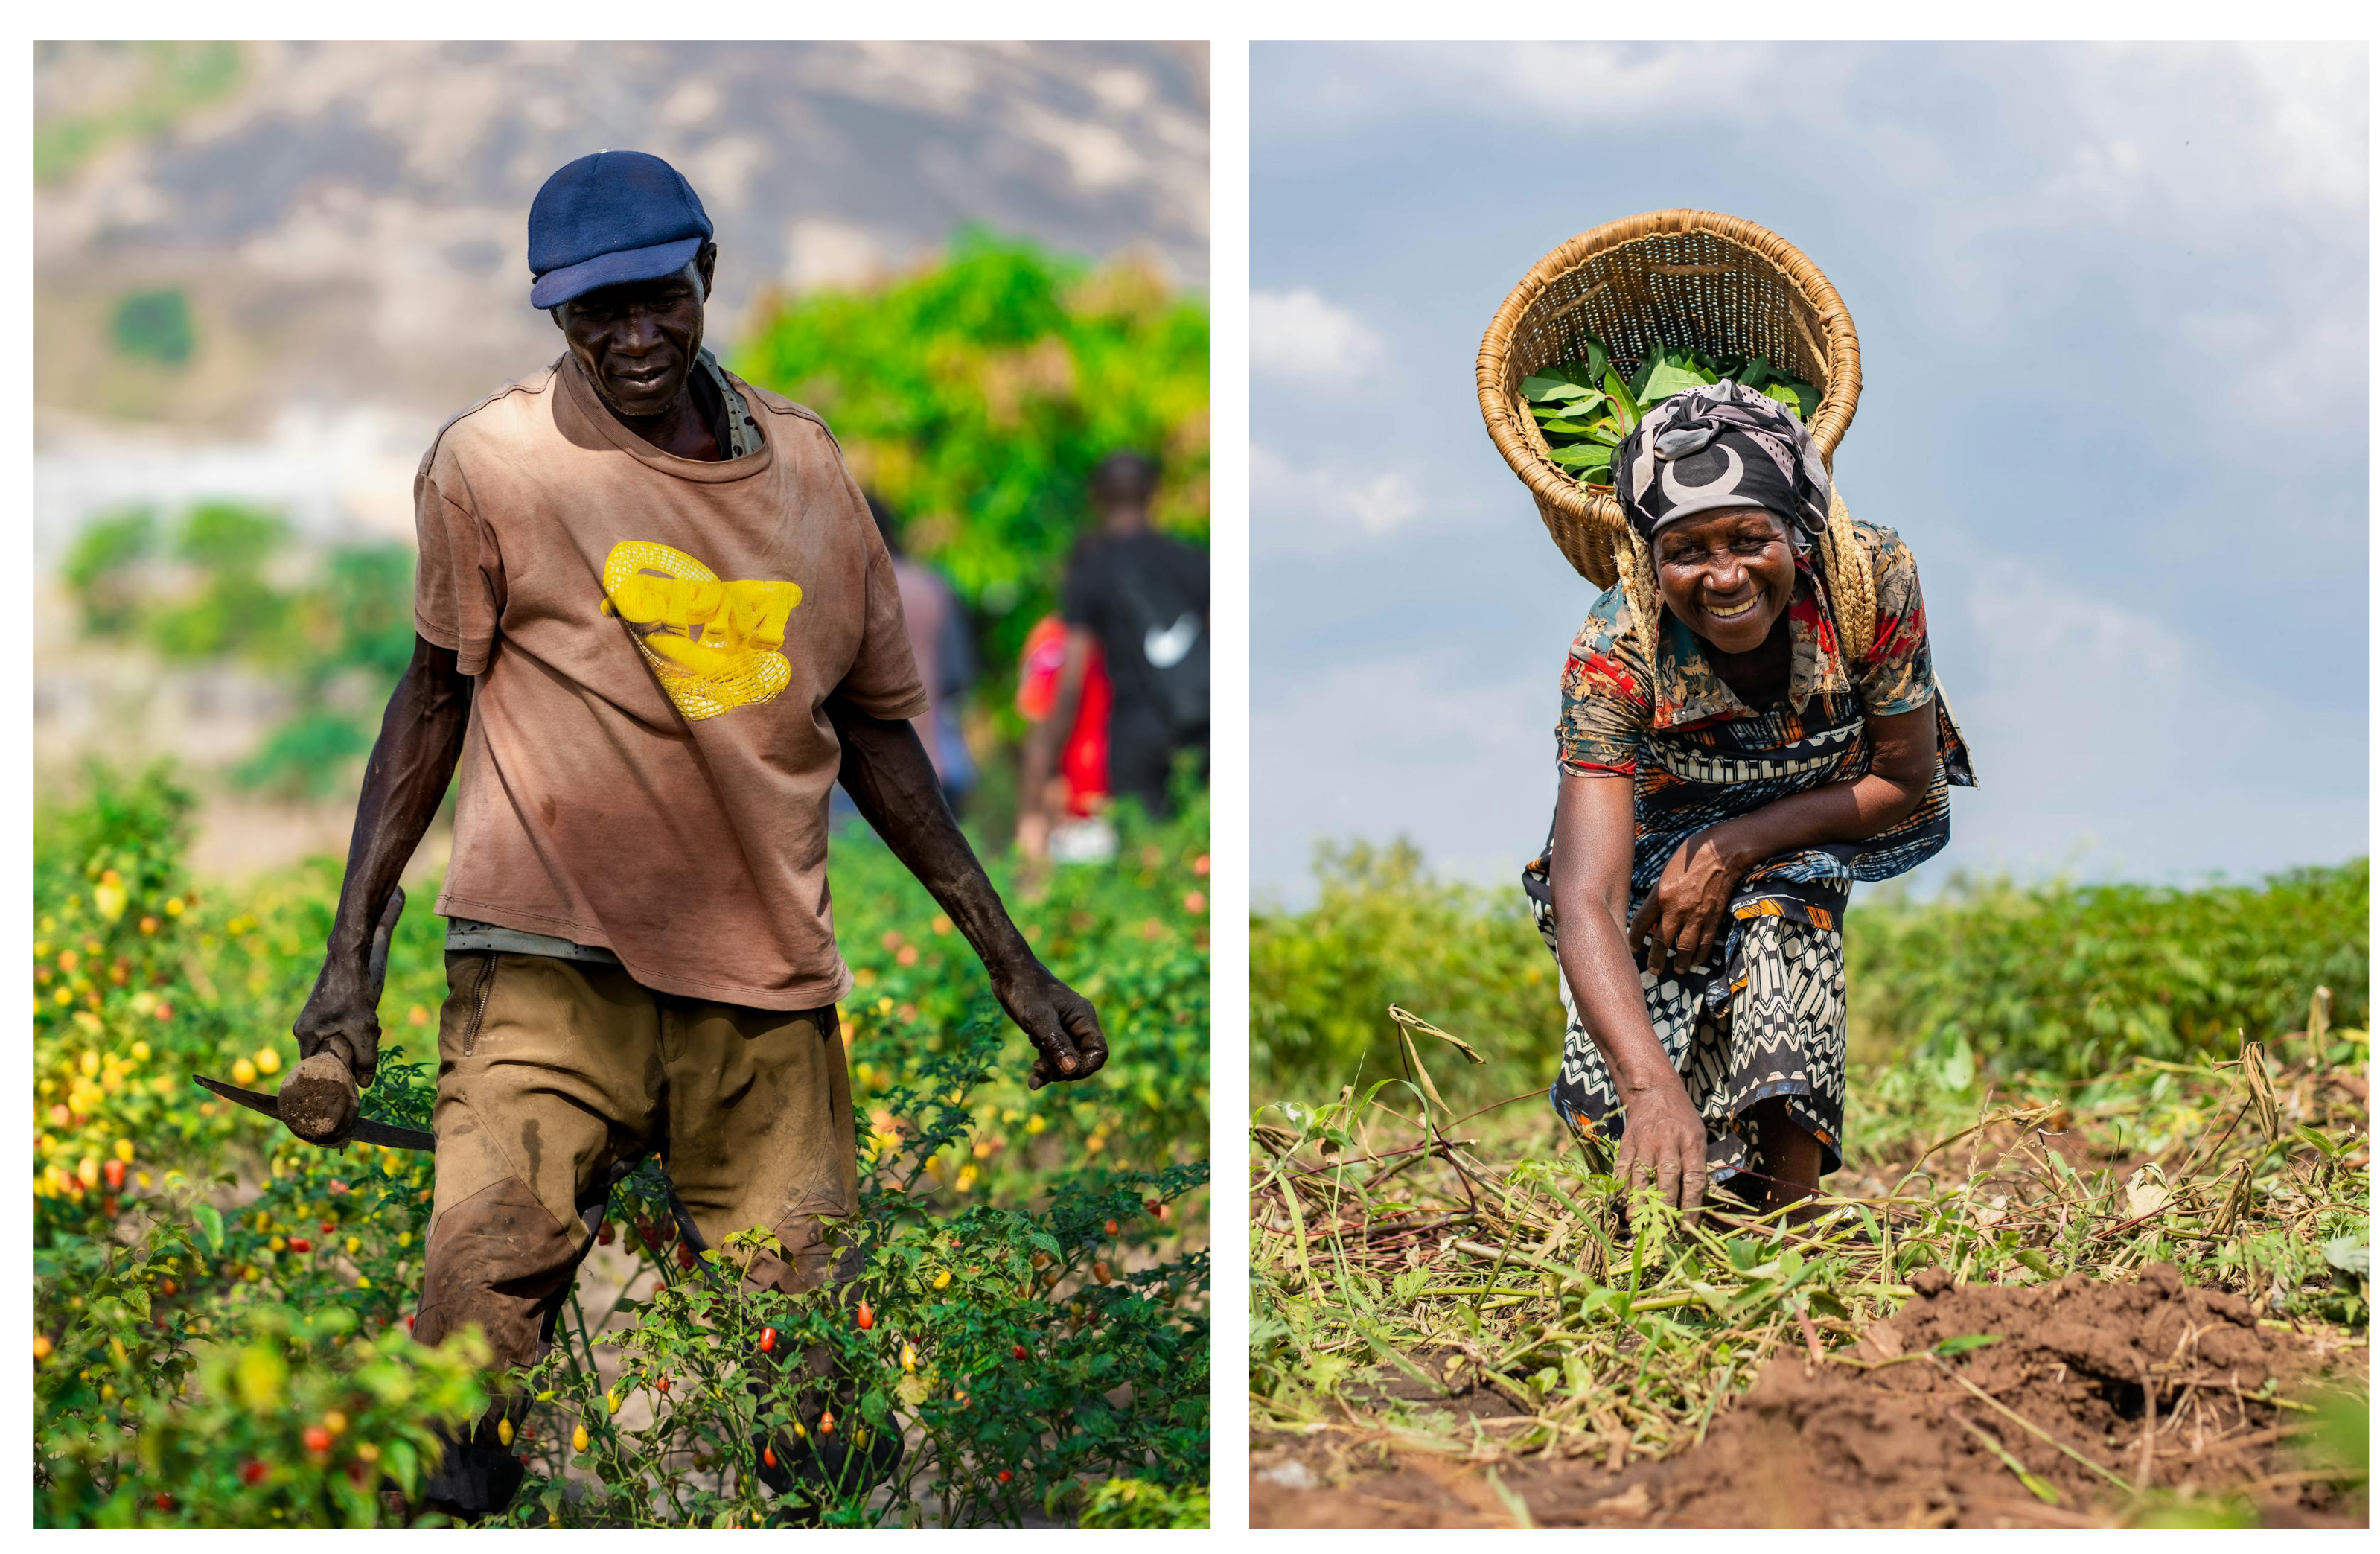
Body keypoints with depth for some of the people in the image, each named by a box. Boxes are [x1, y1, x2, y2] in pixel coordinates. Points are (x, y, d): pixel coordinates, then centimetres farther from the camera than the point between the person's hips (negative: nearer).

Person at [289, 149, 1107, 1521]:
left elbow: (872, 726, 18)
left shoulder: (806, 463, 10)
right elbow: (434, 698, 9)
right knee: (484, 1283, -21)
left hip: (769, 990, 3)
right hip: (552, 970, -3)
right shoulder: (496, 460, 0)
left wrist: (1010, 959, 16)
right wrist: (350, 955, 3)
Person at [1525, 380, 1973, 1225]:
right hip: (1663, 836, -1)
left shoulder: (1871, 579, -29)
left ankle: (1786, 1216, -21)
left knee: (1775, 909, -32)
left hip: (1825, 830, 1)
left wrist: (1735, 848, -28)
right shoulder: (1615, 655, -31)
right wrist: (1652, 1084, -55)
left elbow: (1908, 782, -14)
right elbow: (1585, 900, -40)